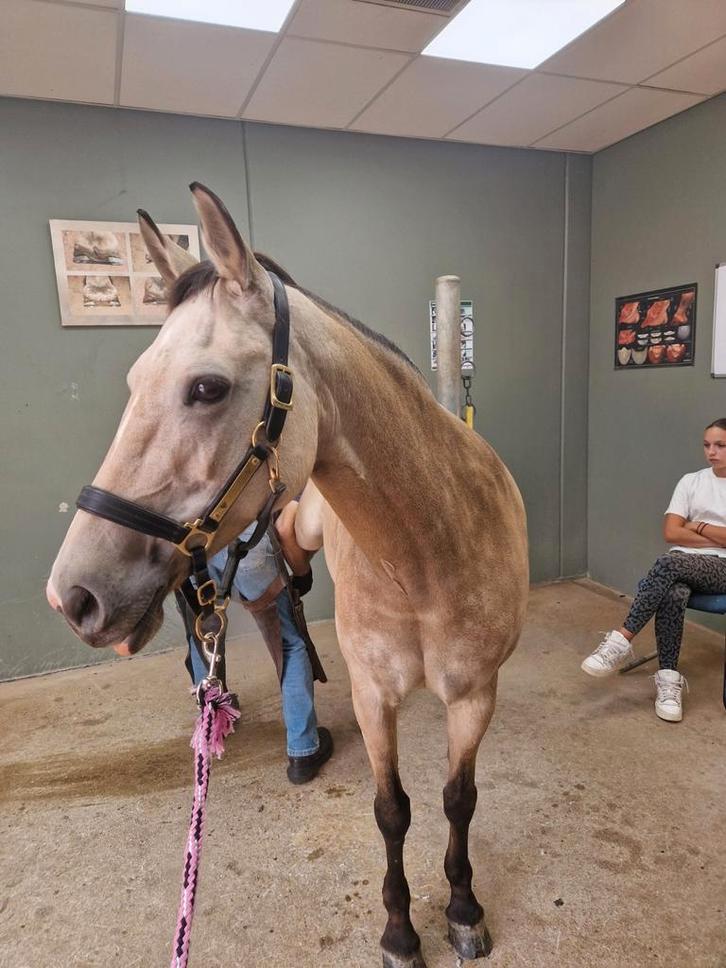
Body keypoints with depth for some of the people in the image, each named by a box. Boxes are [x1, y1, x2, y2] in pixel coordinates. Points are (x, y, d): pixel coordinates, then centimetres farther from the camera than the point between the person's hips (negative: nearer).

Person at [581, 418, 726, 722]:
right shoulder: (691, 481, 13)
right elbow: (671, 533, 3)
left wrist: (698, 527, -1)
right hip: (684, 566, 3)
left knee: (669, 562, -35)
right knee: (672, 594, -34)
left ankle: (621, 640, -32)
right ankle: (669, 679, -29)